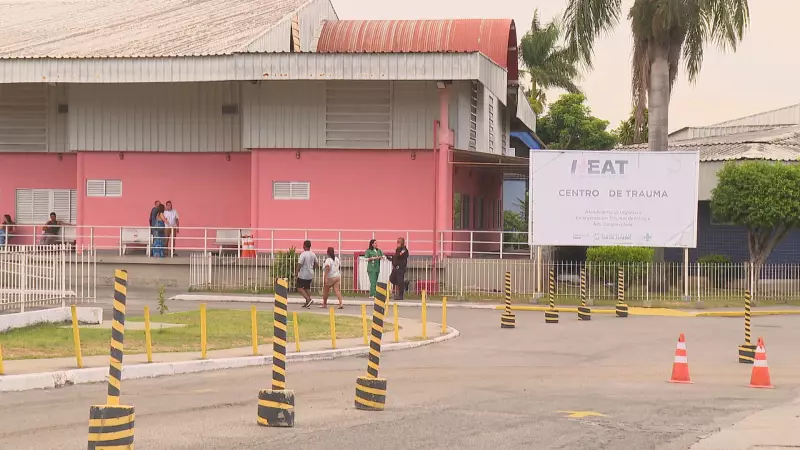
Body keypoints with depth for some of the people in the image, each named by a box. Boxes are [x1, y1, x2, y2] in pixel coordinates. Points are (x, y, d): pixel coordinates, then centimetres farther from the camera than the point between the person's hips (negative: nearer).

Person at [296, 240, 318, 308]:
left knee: (299, 288, 0)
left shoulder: (303, 254, -17)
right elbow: (317, 265, 13)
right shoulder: (313, 254, 6)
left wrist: (296, 273, -11)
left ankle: (308, 299, -17)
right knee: (306, 289, 15)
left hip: (303, 274, -7)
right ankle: (307, 303, 12)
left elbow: (299, 265, -19)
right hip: (310, 275, 7)